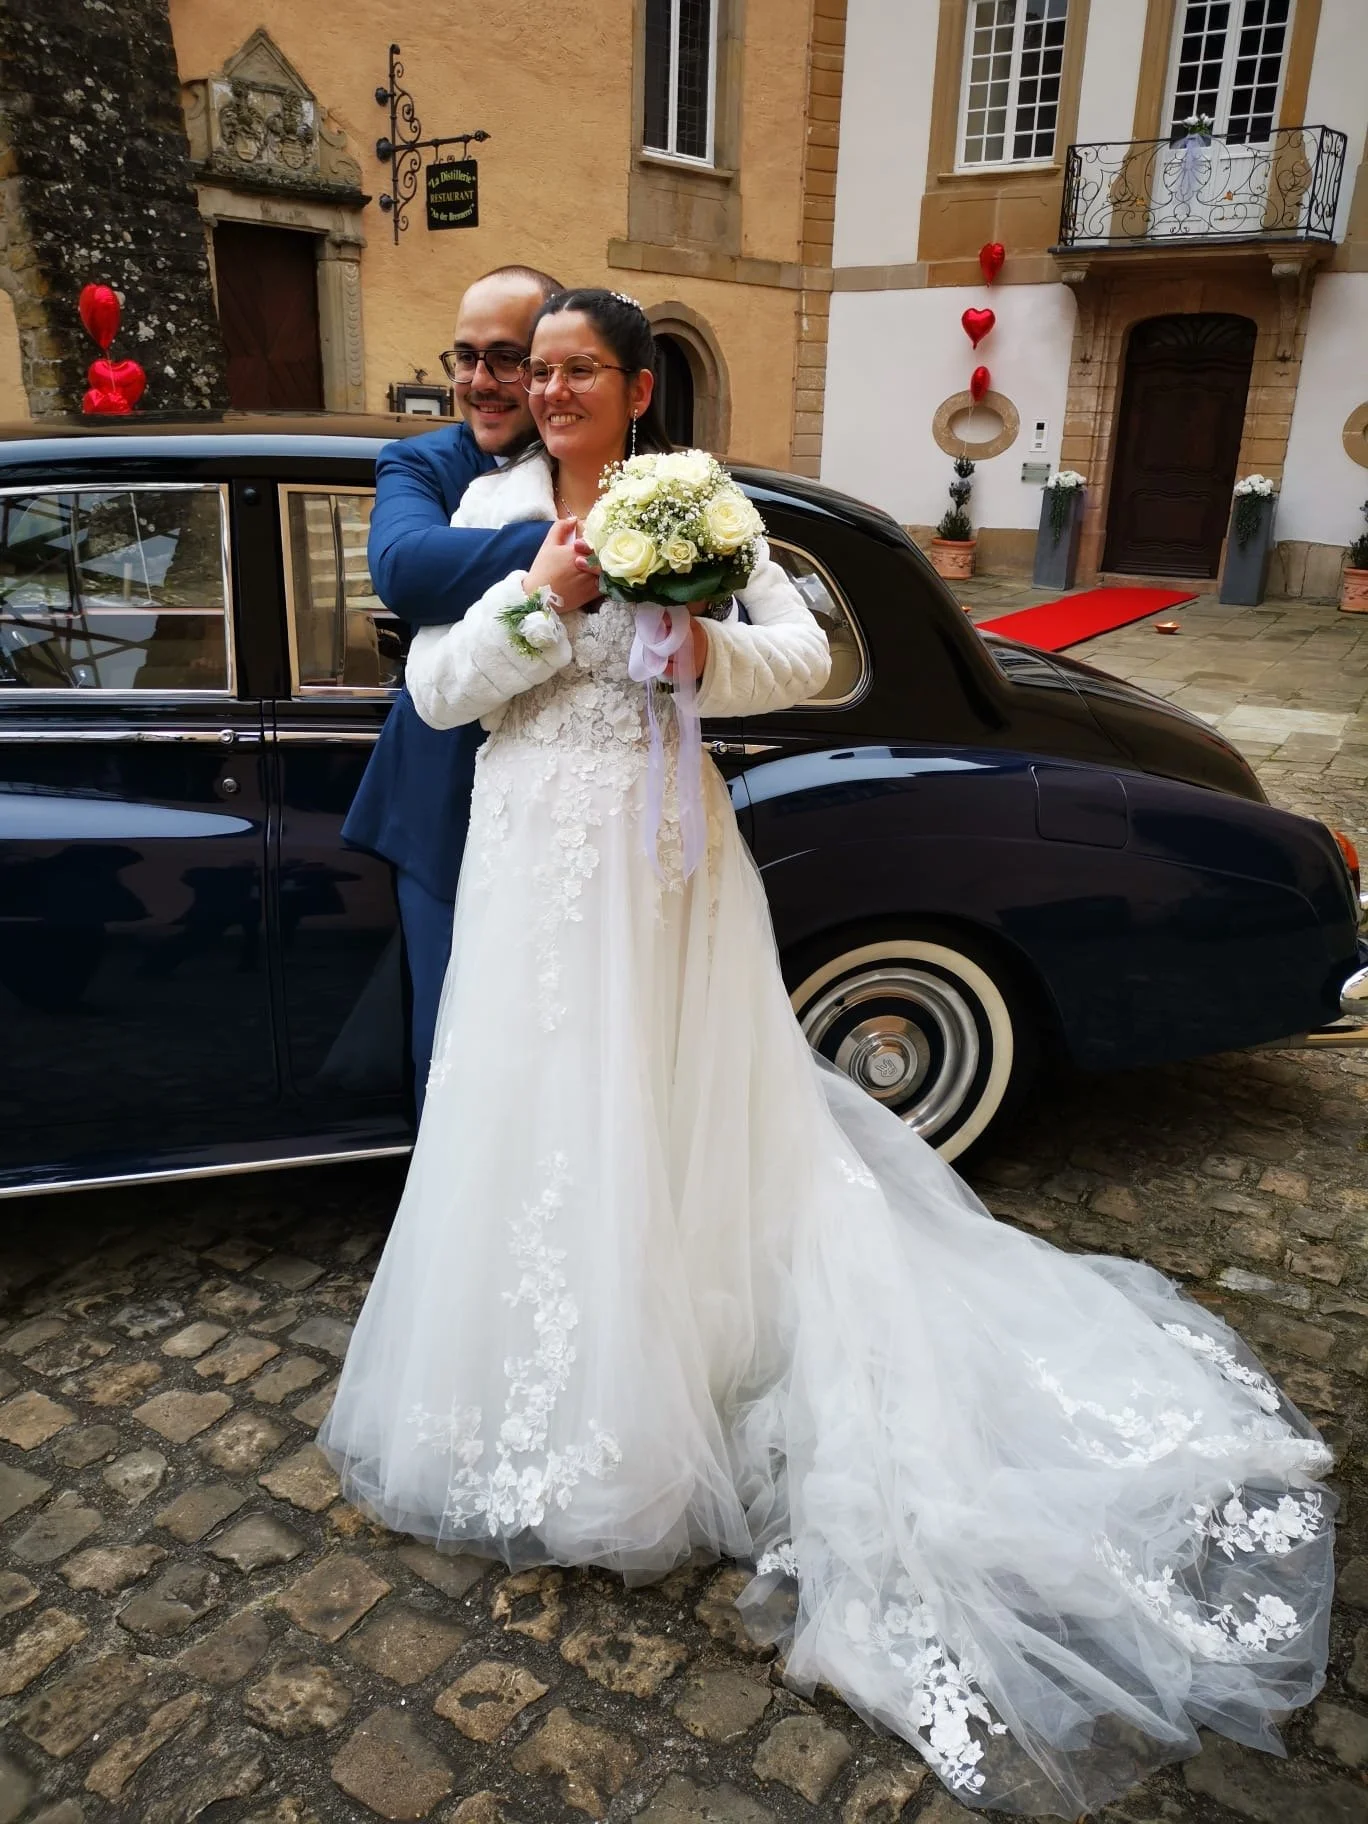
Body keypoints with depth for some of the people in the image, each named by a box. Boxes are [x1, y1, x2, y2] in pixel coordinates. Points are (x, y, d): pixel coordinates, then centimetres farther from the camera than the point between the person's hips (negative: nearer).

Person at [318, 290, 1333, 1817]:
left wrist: (704, 648, -20)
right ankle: (539, 1372, 31)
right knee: (537, 1108, 10)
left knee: (678, 1108, 6)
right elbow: (435, 690, -2)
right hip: (535, 852, 2)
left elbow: (805, 656, -1)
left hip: (664, 854, -2)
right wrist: (540, 597, -14)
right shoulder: (492, 509, 6)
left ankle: (673, 1361, 26)